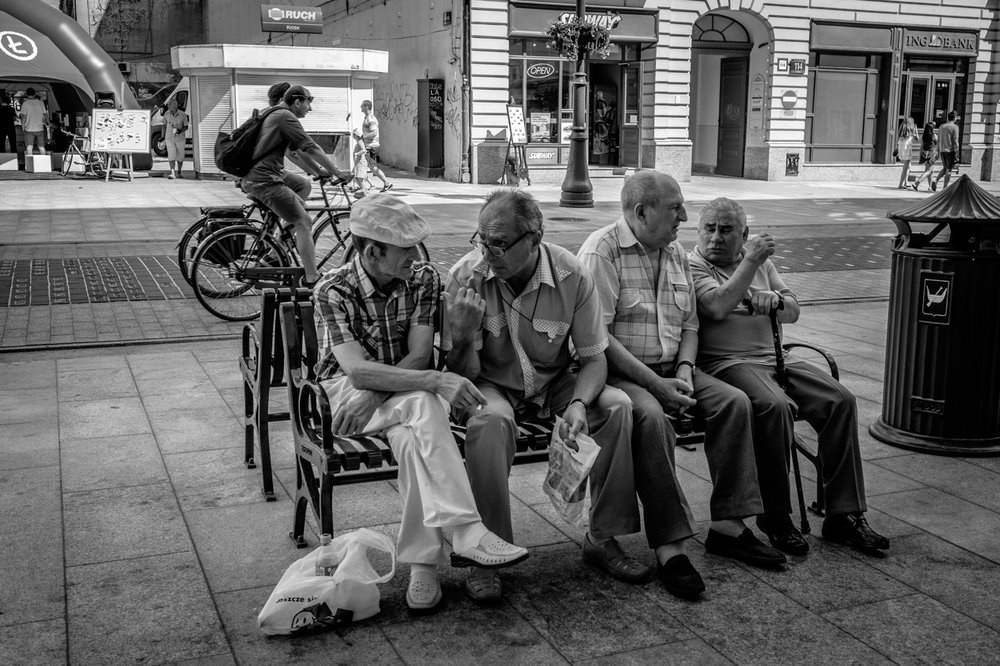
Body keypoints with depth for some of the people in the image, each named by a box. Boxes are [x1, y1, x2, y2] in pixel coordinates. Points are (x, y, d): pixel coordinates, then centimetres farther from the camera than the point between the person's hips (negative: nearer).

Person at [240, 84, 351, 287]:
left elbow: (299, 151, 23)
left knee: (304, 183, 26)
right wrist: (338, 172, -9)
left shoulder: (276, 115, 20)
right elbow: (311, 148, -14)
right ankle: (312, 278, -10)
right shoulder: (285, 116, -12)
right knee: (304, 222, -10)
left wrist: (320, 171, 19)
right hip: (263, 180, -10)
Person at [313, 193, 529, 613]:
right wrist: (436, 382, -36)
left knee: (412, 440, -34)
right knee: (422, 405, -35)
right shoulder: (333, 291, -14)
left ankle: (422, 562, -27)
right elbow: (356, 369, -27)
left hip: (406, 393, 3)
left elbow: (417, 357, -9)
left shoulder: (423, 280, -2)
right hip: (347, 390, -3)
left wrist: (372, 396, -25)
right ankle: (466, 533, -41)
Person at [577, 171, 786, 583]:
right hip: (619, 371, -7)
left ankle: (728, 525, -8)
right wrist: (654, 383, -22)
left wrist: (684, 371, -5)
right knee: (650, 415, -35)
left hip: (670, 368, 7)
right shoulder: (602, 250, -11)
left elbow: (689, 325, 17)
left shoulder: (676, 253, 14)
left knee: (734, 402, -13)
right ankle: (669, 545, -29)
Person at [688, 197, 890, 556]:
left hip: (773, 358, 7)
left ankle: (844, 515, -8)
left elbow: (793, 312, 17)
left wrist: (775, 300, -6)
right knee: (776, 405, -34)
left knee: (840, 400, -12)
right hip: (726, 362, -7)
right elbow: (718, 307, -19)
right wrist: (750, 261, -14)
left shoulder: (760, 260, 20)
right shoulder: (691, 265, 0)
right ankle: (775, 516, -19)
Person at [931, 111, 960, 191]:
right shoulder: (954, 127, -8)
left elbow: (938, 140, 12)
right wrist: (956, 154, -10)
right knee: (948, 170, 1)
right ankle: (945, 187, 1)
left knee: (944, 168, 17)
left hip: (942, 150, 5)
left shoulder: (941, 127, 9)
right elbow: (955, 141, -12)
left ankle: (935, 180, -3)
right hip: (950, 151, -5)